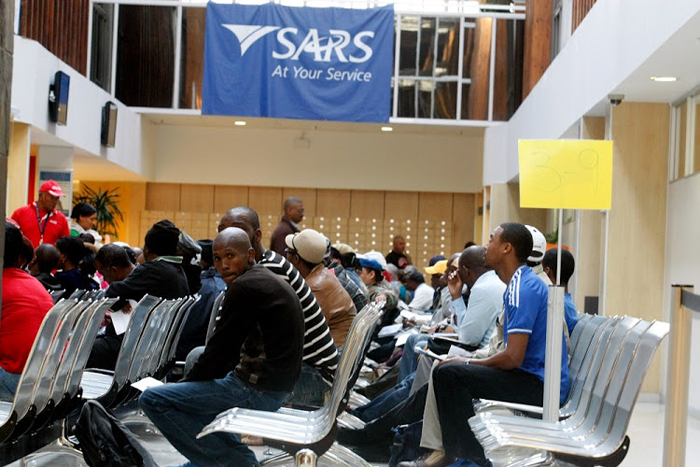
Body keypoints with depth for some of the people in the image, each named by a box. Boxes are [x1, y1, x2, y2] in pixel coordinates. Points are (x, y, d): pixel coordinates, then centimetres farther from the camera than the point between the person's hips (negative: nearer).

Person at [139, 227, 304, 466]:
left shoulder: (244, 287, -15)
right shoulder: (267, 279, 16)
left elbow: (219, 349, -12)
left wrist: (186, 382, 4)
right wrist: (192, 378, 15)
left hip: (259, 388, -11)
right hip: (278, 384, 11)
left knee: (152, 399, -11)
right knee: (196, 356, 32)